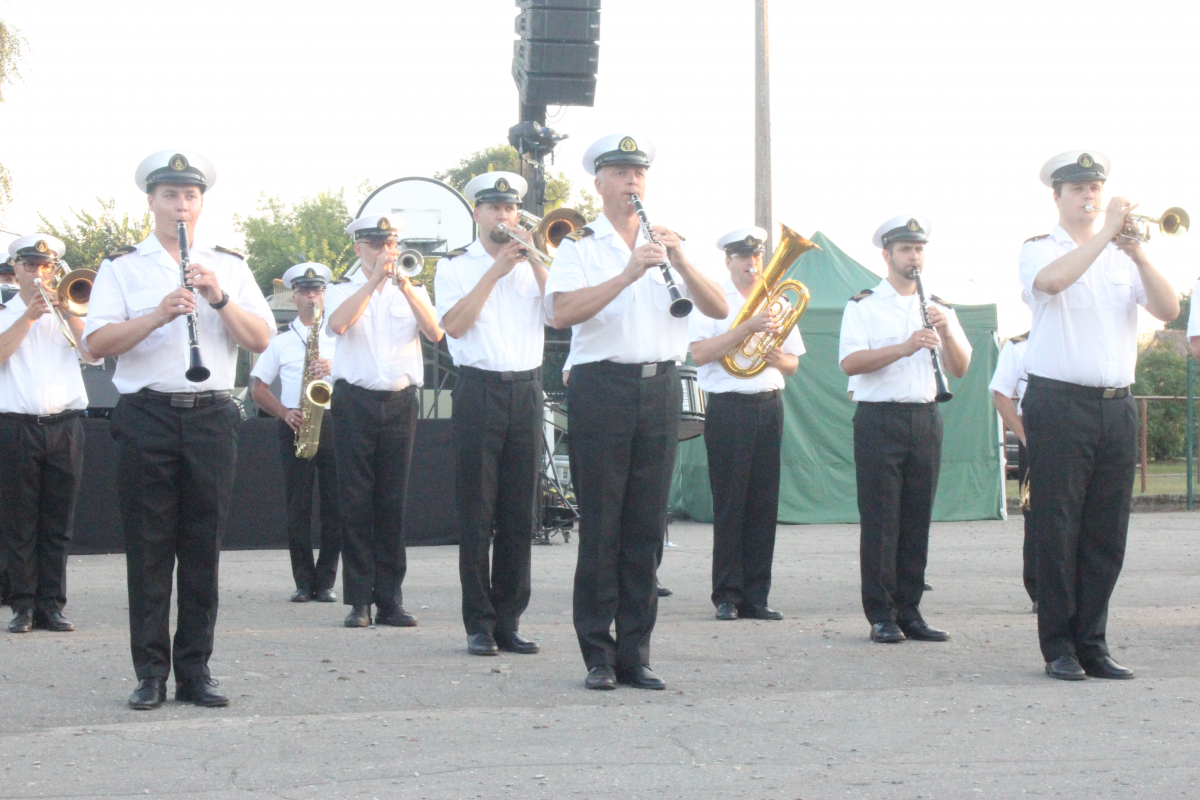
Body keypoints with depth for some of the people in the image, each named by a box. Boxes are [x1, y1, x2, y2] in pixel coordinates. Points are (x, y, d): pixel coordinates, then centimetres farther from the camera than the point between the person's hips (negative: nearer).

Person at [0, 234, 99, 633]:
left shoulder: (69, 313, 16)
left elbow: (93, 353, -1)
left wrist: (67, 311, -7)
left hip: (64, 426, 2)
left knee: (58, 524, 2)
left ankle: (51, 605, 6)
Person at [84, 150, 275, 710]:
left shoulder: (229, 267, 14)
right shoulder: (122, 269, 9)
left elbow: (260, 340, 4)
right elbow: (97, 343, -5)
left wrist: (219, 298, -11)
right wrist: (159, 314, -18)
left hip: (211, 417, 2)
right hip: (145, 417, -2)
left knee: (203, 547, 3)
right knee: (148, 548, 0)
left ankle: (195, 670, 10)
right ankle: (150, 673, 6)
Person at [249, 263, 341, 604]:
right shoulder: (281, 341, 14)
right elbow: (258, 387, 12)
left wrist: (334, 369, -11)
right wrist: (284, 412, -4)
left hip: (334, 424, 0)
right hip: (295, 426, 0)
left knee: (335, 507, -4)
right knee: (298, 508, -2)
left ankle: (326, 581, 2)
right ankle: (304, 582, 3)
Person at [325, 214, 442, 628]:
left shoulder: (412, 292, 14)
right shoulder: (344, 291, 10)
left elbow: (435, 333, -5)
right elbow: (336, 323, -13)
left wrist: (405, 287, -16)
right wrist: (374, 280, -17)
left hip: (400, 403, 1)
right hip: (355, 402, -1)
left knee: (392, 502, 2)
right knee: (356, 502, -3)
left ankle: (390, 599, 6)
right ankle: (359, 600, 2)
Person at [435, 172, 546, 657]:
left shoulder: (534, 265, 16)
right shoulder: (455, 267, 7)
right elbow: (455, 325, -9)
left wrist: (536, 263, -8)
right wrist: (493, 272, -10)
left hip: (526, 392, 3)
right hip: (479, 392, -3)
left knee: (519, 513, 4)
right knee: (476, 512, -3)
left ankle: (509, 621, 10)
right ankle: (479, 624, 2)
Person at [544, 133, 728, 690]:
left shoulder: (668, 244, 15)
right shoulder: (579, 247, 4)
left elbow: (720, 309, 5)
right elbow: (562, 313, -14)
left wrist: (682, 264, -12)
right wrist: (628, 274, -22)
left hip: (660, 388, 4)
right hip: (602, 387, -4)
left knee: (647, 525, 5)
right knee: (601, 525, -2)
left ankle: (635, 652, 12)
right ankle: (597, 654, 5)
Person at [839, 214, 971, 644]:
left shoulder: (939, 307, 17)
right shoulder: (864, 306, 3)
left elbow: (960, 368, 8)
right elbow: (850, 362, -12)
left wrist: (946, 331, -10)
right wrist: (905, 347, -22)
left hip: (925, 419, 4)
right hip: (879, 419, -4)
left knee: (917, 520, 5)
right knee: (880, 520, -4)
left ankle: (909, 611, 10)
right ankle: (881, 616, 0)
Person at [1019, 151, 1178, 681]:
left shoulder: (1122, 256, 16)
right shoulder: (1041, 250, 3)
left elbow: (1168, 309, 1)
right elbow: (1050, 281, -22)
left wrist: (1137, 253, -12)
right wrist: (1105, 233, -20)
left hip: (1116, 407, 4)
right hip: (1060, 404, -4)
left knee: (1107, 534, 4)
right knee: (1058, 531, -3)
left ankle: (1092, 644, 11)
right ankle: (1059, 648, 3)